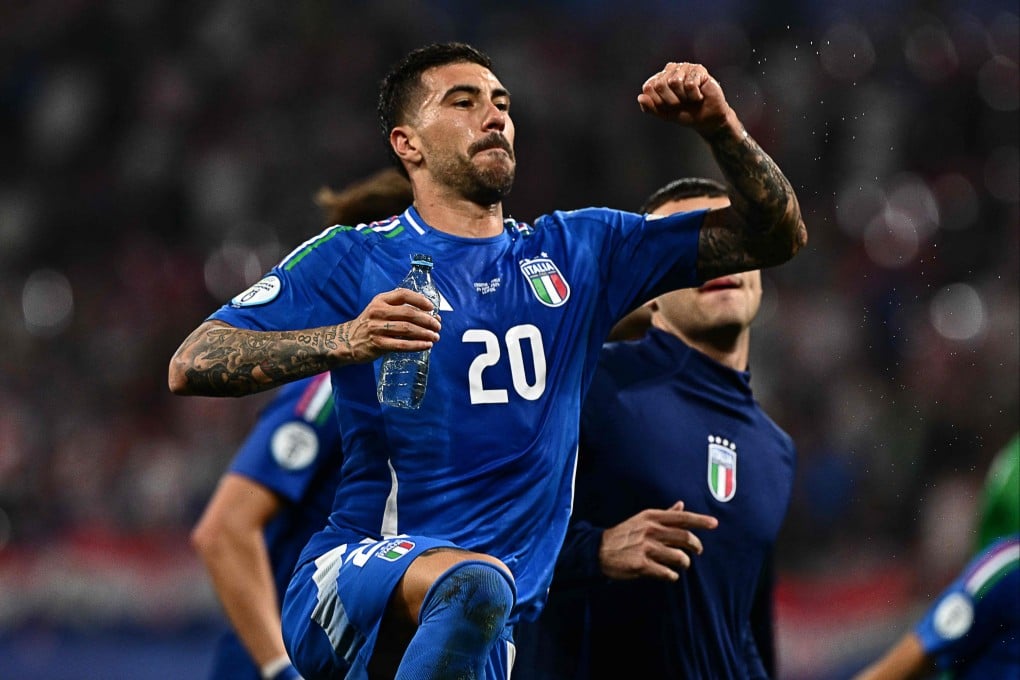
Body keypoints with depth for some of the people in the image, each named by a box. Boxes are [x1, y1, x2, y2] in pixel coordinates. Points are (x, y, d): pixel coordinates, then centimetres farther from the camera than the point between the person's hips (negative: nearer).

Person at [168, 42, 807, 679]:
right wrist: (345, 340, -20)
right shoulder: (351, 260, 3)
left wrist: (720, 126, -3)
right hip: (350, 580, -5)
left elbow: (774, 237, 16)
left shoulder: (575, 251, 16)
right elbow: (191, 365, -6)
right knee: (475, 581, -35)